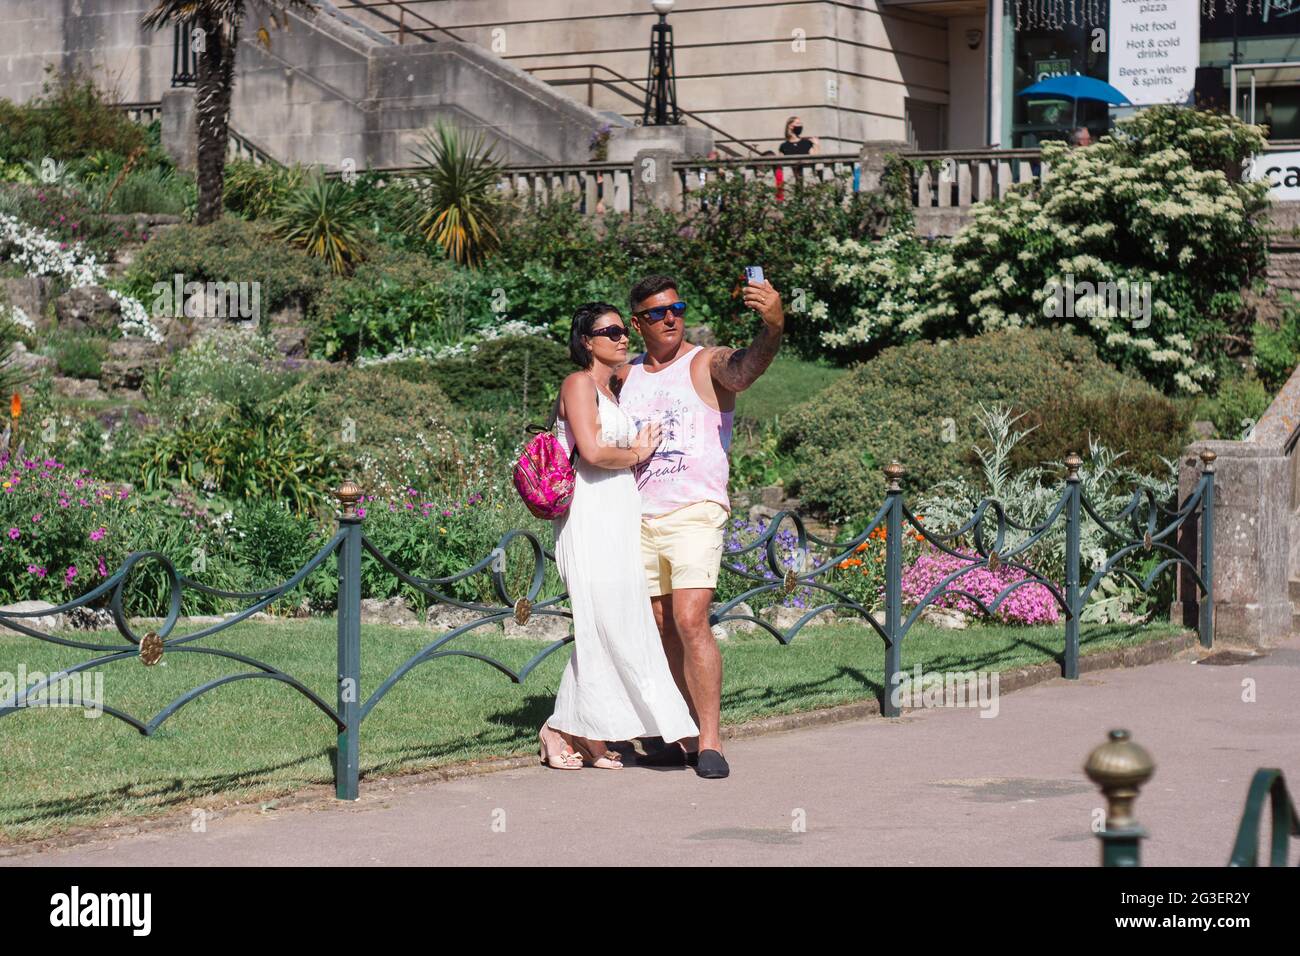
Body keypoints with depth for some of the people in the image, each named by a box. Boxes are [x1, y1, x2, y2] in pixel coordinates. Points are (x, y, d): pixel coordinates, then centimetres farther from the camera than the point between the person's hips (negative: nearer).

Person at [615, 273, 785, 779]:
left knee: (690, 623, -16)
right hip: (639, 518, 5)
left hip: (695, 513, -5)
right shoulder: (625, 376, 13)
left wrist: (772, 327, -46)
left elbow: (744, 368, -25)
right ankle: (685, 737, 14)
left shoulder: (707, 364, -2)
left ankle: (710, 743, -13)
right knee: (664, 630, 7)